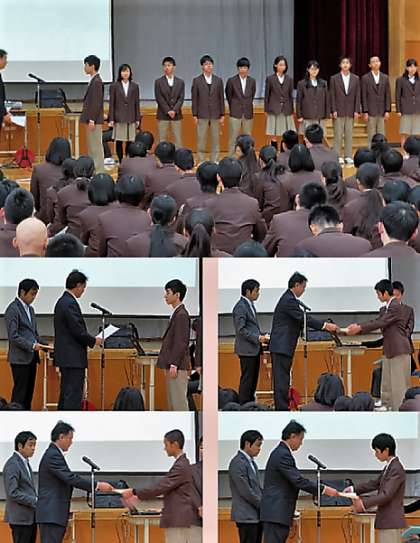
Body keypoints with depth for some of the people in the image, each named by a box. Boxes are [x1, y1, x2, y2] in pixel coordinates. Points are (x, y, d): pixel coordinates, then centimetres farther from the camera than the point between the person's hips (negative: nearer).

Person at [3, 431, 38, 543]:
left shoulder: (25, 463, 16)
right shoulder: (12, 464, -13)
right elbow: (13, 493, -19)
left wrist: (36, 500, 5)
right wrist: (35, 501, -18)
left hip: (30, 518, 9)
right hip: (20, 518, -9)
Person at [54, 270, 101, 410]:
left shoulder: (62, 302, 13)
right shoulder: (71, 304, -18)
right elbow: (78, 331, -20)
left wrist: (89, 340, 16)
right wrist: (94, 341, -4)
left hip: (64, 357, 10)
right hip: (73, 358, -10)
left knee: (66, 394, 13)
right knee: (74, 395, -9)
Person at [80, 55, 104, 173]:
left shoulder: (97, 82, -15)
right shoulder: (94, 81, 14)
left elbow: (97, 103, -20)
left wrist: (92, 120, -21)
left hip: (94, 120, -10)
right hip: (91, 119, 10)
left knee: (96, 146, -7)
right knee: (92, 147, 13)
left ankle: (98, 171, -5)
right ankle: (94, 170, 18)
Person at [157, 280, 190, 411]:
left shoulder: (181, 315, -14)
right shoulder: (178, 313, 16)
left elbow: (181, 342, -19)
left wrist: (174, 365, -20)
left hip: (177, 367, -10)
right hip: (172, 365, 10)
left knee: (179, 402, -9)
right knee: (172, 402, 12)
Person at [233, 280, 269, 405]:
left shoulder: (250, 305, 17)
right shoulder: (240, 307, -14)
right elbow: (241, 329, -19)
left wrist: (262, 336, 9)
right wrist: (258, 338, -20)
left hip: (254, 350, 10)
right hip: (247, 350, -10)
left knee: (253, 379, 11)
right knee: (247, 379, -7)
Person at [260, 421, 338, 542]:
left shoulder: (280, 453, 18)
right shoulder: (283, 455, -15)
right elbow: (298, 480, -20)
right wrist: (323, 489, -16)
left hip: (277, 512, 11)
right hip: (276, 513, -11)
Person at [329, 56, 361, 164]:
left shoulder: (355, 79, 8)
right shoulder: (334, 78, 2)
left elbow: (357, 96, 6)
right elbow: (332, 96, 0)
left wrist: (357, 111, -1)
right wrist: (333, 110, -8)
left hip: (350, 112, 2)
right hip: (338, 111, -2)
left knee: (349, 135, 3)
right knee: (338, 135, -3)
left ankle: (348, 156, 6)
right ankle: (338, 156, -1)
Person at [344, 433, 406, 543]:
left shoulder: (396, 469, -17)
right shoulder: (389, 467, 14)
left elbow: (386, 495, -22)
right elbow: (375, 484, 22)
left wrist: (364, 503, -23)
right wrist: (354, 489, 12)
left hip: (391, 522, -10)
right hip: (385, 521, 10)